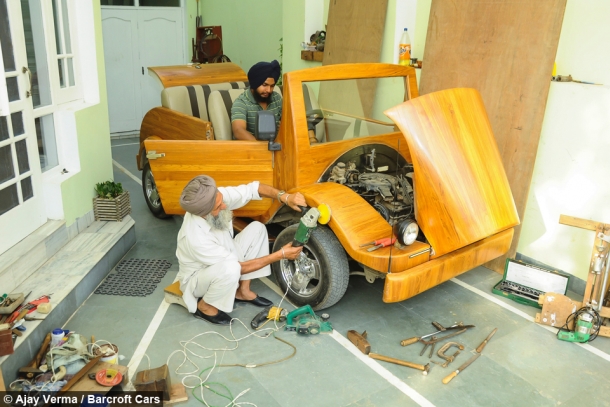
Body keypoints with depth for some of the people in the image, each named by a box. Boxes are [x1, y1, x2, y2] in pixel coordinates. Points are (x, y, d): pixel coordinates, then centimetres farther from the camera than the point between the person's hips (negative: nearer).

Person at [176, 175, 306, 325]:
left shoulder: (217, 197, -24)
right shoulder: (196, 238, -39)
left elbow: (253, 188, -13)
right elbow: (240, 267, -30)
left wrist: (285, 197, -31)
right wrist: (280, 255, -26)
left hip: (222, 258, 8)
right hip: (197, 277, -7)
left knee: (257, 228, -6)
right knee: (231, 268, -39)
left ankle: (243, 291, 5)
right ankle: (204, 306, -6)